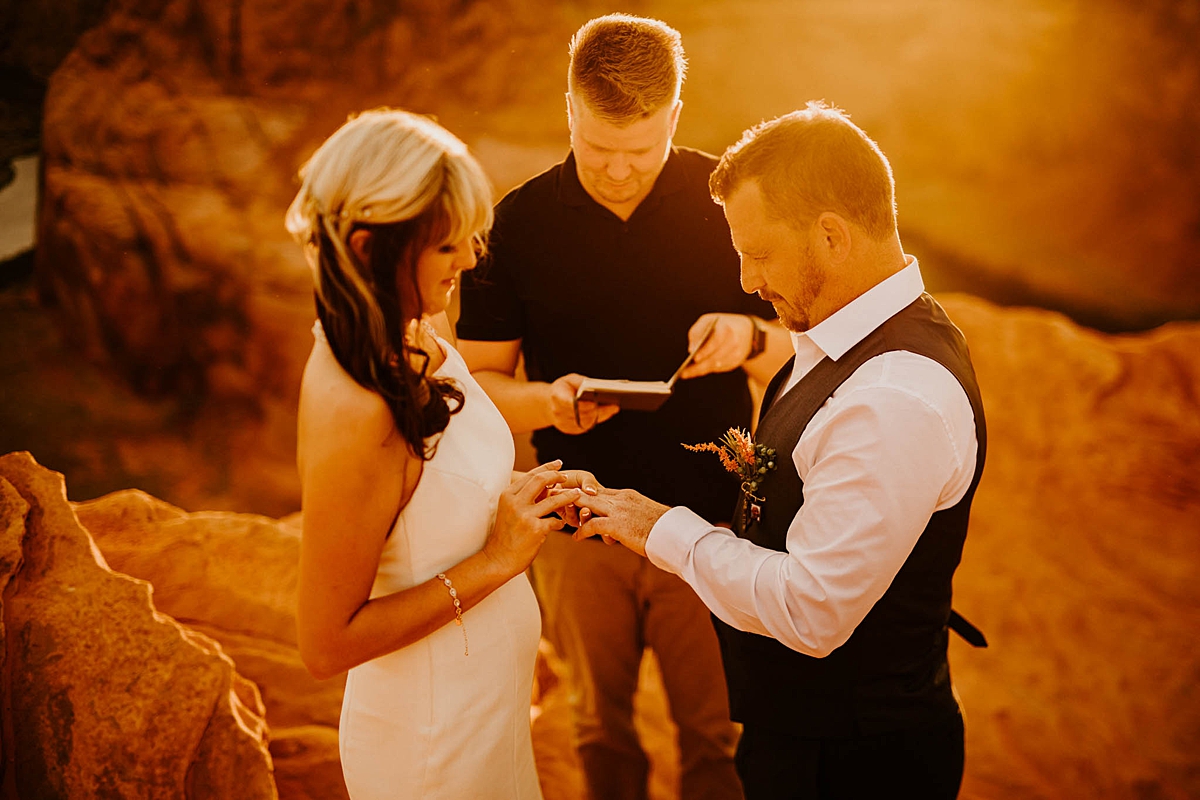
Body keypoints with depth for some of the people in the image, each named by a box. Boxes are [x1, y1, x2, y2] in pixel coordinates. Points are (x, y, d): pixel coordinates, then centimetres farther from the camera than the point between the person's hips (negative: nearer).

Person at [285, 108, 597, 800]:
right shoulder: (353, 411, -31)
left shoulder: (415, 344, -4)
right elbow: (327, 644, -25)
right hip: (436, 741, -8)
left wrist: (522, 494, -6)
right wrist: (497, 558, -23)